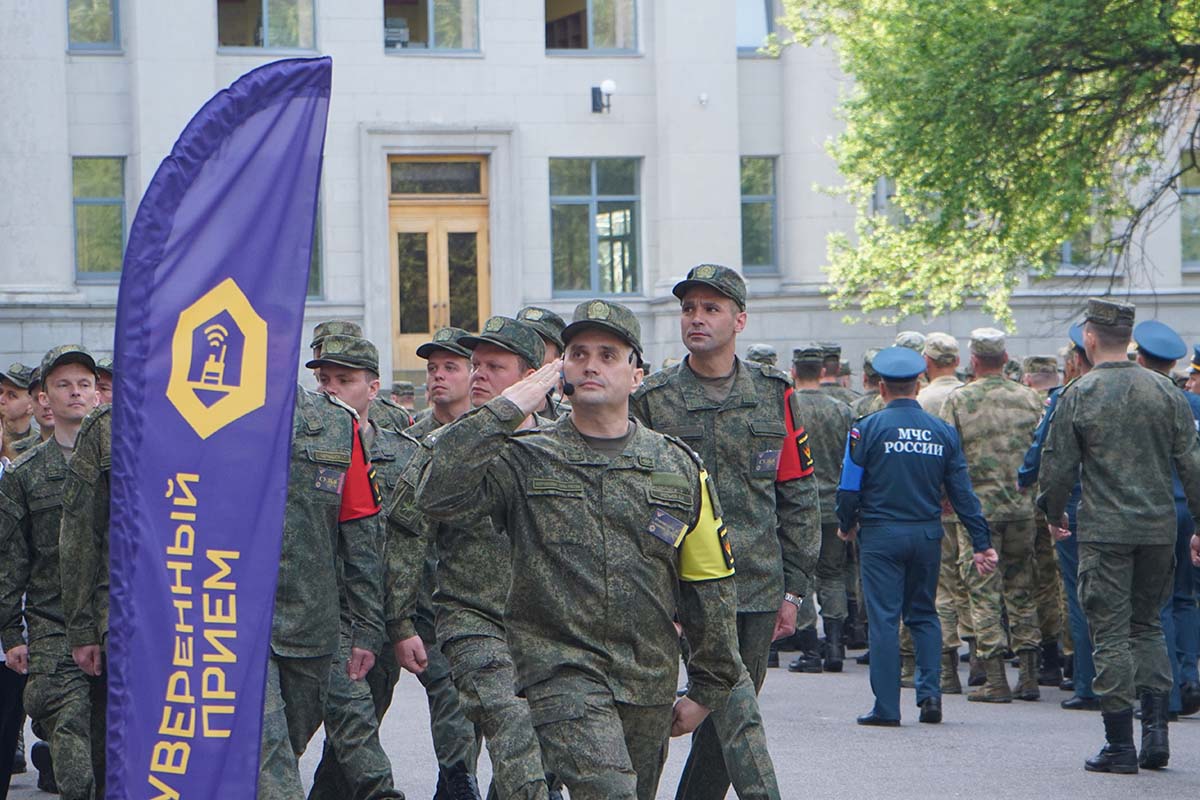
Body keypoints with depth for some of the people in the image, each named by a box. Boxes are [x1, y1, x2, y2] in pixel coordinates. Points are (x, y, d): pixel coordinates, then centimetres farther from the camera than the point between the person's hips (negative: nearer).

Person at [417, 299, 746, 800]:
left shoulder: (678, 467, 8)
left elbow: (710, 585, 13)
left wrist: (708, 690, 13)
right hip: (560, 671, -4)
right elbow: (439, 496, -15)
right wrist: (505, 411, -14)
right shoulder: (527, 460, 2)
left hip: (649, 685, 4)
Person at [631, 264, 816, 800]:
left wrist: (793, 589, 7)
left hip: (759, 589, 3)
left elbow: (799, 497, 12)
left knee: (723, 724, 9)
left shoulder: (773, 394, 10)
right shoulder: (652, 400, 2)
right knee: (736, 714, -16)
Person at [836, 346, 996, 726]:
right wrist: (981, 544, 7)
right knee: (924, 613, 16)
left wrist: (846, 525, 13)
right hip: (927, 535, 3)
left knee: (884, 618, 0)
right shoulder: (942, 431, 4)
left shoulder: (868, 428, -7)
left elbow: (850, 487, -6)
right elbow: (962, 492, 5)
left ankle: (887, 707, -1)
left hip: (881, 534, -3)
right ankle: (930, 691, 2)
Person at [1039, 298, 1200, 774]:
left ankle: (1120, 744, 0)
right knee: (1147, 625, 17)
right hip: (1159, 528, 4)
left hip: (1104, 530, -4)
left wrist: (1053, 514, 14)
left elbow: (1058, 466, -3)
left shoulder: (1078, 395, -7)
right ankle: (1155, 729, 6)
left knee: (1112, 634, 0)